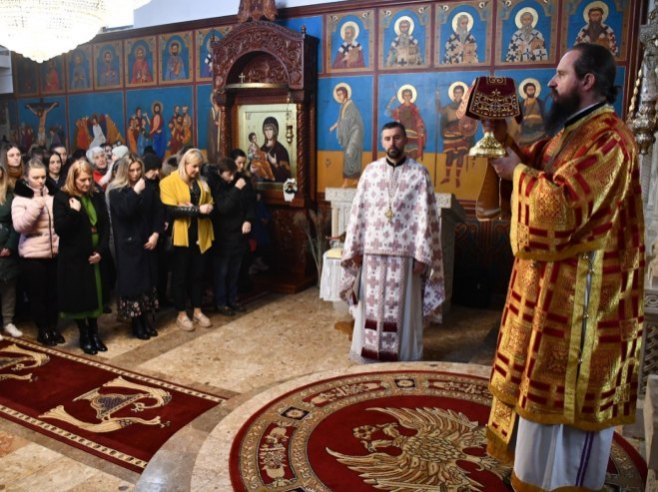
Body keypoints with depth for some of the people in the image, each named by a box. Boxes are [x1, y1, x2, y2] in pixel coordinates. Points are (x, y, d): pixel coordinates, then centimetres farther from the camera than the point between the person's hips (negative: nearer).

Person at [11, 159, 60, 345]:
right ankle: (43, 329, 20)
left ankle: (53, 327, 26)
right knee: (37, 294, 5)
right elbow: (19, 226, -15)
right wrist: (35, 206, -22)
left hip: (54, 252, 3)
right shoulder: (20, 198, -4)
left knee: (54, 292, 11)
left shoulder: (52, 195, 7)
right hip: (32, 255, -3)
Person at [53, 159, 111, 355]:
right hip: (74, 257, -3)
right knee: (79, 297, 5)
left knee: (95, 295, 11)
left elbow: (106, 225, 4)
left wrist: (101, 250, -6)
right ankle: (84, 336, 21)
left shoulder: (97, 195, 4)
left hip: (95, 255, 4)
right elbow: (59, 228, -13)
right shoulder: (62, 197, -6)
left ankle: (94, 333, 26)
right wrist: (74, 212, -26)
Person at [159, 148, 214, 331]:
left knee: (198, 273, 12)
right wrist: (197, 209, -23)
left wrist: (207, 209, -14)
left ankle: (197, 311, 25)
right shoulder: (169, 182, -8)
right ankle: (181, 314, 16)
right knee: (180, 275, 5)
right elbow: (170, 210, -19)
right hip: (180, 236, -5)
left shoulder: (202, 182, 12)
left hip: (199, 235, 6)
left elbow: (210, 204, 9)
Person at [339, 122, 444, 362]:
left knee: (403, 307, 6)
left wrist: (421, 254, -11)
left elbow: (425, 217, -5)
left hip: (405, 252, -2)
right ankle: (370, 353, 25)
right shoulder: (370, 171, 5)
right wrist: (354, 249, 0)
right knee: (371, 305, 10)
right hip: (372, 250, 2)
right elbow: (358, 212, 4)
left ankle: (402, 356, 20)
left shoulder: (419, 173, -2)